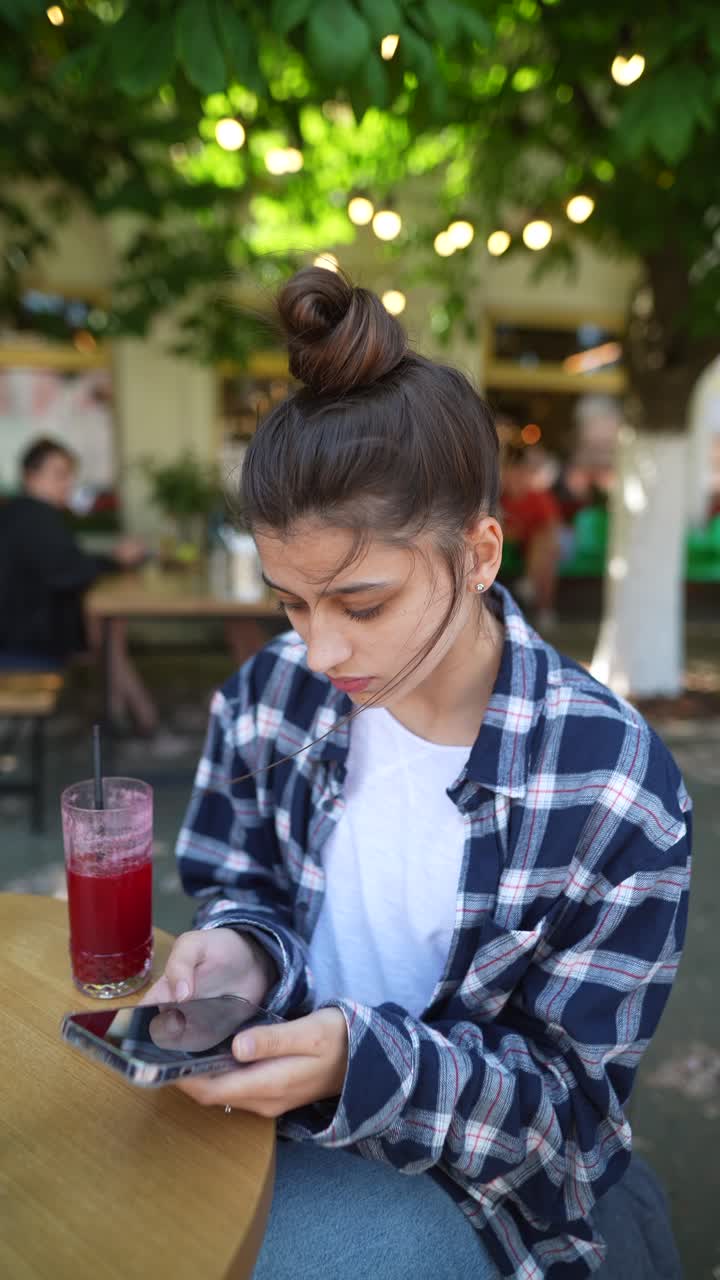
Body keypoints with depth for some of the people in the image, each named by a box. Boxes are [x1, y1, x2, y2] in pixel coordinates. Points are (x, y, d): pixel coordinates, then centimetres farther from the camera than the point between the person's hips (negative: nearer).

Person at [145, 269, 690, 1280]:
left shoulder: (619, 792, -21)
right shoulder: (267, 700, -9)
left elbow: (571, 1099, -14)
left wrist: (364, 1063, -31)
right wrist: (240, 951, -17)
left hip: (480, 1180, -3)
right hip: (267, 1105, 4)